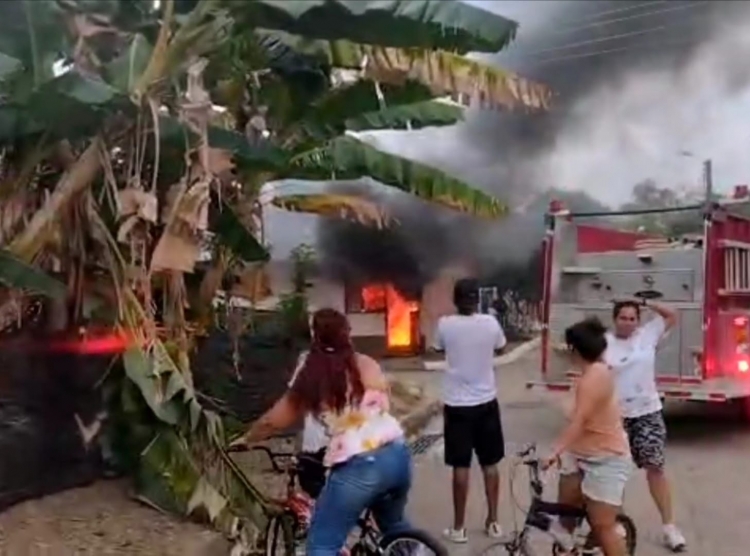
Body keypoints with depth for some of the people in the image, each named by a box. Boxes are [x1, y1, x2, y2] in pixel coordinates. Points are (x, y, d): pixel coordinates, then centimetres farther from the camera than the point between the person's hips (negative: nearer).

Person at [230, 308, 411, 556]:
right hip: (398, 455, 5)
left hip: (358, 467, -5)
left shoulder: (311, 378, 1)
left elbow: (273, 421, 9)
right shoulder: (368, 365, 8)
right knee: (394, 525, 31)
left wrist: (245, 439, 27)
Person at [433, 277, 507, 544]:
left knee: (461, 466, 4)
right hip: (486, 402, 2)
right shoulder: (490, 323, -7)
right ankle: (493, 522, 21)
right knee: (490, 464, 13)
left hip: (457, 404, -2)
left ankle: (459, 527, 12)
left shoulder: (445, 324, -12)